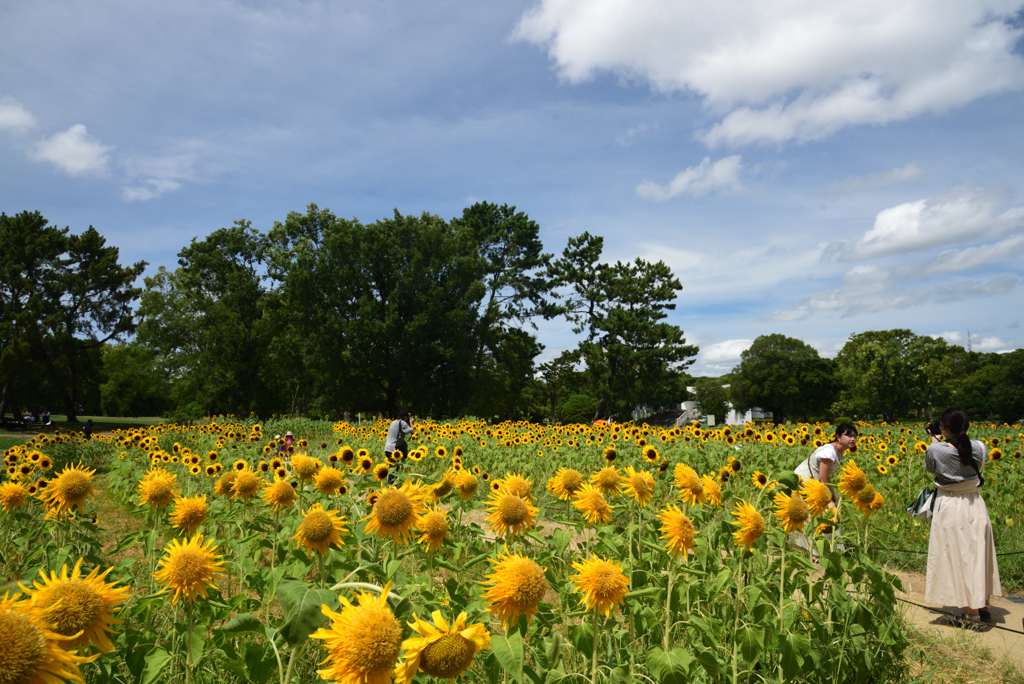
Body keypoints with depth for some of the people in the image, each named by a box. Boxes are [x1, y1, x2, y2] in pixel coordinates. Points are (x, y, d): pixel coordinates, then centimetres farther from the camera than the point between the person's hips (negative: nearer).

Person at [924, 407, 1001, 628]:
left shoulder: (935, 450, -17)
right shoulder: (979, 447, -8)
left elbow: (929, 468, 4)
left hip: (950, 508, -4)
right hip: (974, 505, 4)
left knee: (960, 557, 4)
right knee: (978, 554, 17)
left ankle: (972, 614, 9)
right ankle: (983, 606, 28)